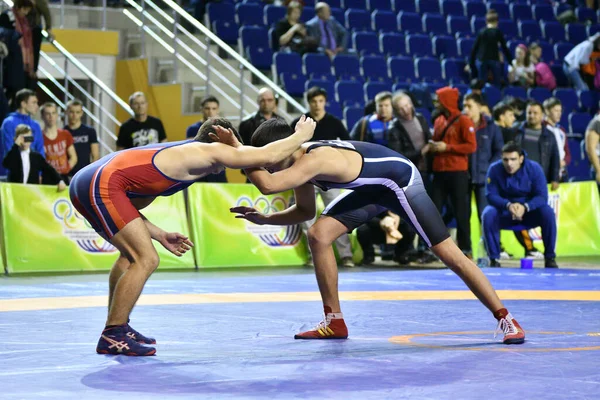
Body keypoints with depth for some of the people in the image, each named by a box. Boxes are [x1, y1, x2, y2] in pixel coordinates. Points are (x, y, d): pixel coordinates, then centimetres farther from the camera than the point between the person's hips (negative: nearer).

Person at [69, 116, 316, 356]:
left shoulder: (178, 157, 27)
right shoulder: (208, 151, 1)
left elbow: (130, 209, 28)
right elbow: (268, 156, 0)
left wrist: (160, 236, 26)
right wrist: (301, 135, 15)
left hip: (86, 182, 10)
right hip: (102, 185, -10)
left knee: (132, 254, 26)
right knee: (146, 260, -7)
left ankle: (117, 327, 32)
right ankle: (112, 337, -1)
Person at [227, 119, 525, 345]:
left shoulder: (314, 160, -36)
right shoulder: (300, 162, -6)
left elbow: (267, 186, -49)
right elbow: (305, 210, 8)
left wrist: (237, 151, -40)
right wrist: (265, 219, -4)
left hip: (401, 180, -9)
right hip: (372, 187, 9)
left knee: (450, 255, -9)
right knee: (318, 235, -4)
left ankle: (505, 319, -1)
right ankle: (335, 322, 3)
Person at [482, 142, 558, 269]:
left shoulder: (534, 168, -16)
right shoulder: (495, 169, -16)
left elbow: (542, 196, -19)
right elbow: (491, 195, -17)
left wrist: (525, 207, -39)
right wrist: (508, 205, -38)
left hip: (529, 212, 0)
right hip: (504, 213, 0)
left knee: (548, 213, -28)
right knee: (488, 214, -30)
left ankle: (550, 258, -16)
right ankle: (493, 259, -19)